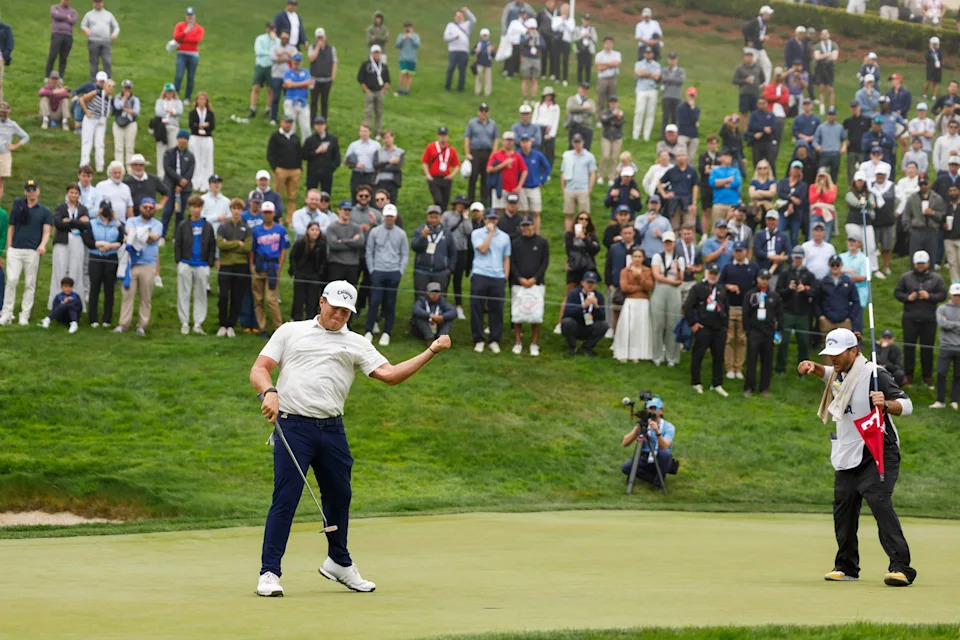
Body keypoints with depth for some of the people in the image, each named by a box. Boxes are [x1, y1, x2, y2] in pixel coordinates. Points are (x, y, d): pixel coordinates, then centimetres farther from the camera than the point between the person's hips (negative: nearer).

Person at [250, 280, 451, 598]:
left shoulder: (356, 344, 15)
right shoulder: (290, 332, 11)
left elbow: (390, 374, 5)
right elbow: (259, 369, 6)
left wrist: (431, 351, -4)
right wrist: (269, 391, -16)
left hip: (332, 429, 4)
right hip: (292, 426, -4)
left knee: (339, 497, 12)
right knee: (285, 498, -10)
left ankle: (339, 563, 34)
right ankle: (269, 573, -6)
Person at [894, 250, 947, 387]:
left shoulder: (936, 278, 5)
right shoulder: (906, 277, 6)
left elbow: (943, 295, 2)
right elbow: (897, 292, 7)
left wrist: (929, 296, -15)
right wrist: (907, 297, -12)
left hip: (929, 319, 0)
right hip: (910, 318, 0)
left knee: (927, 348, 4)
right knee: (909, 347, 3)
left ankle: (927, 376, 15)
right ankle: (908, 375, 14)